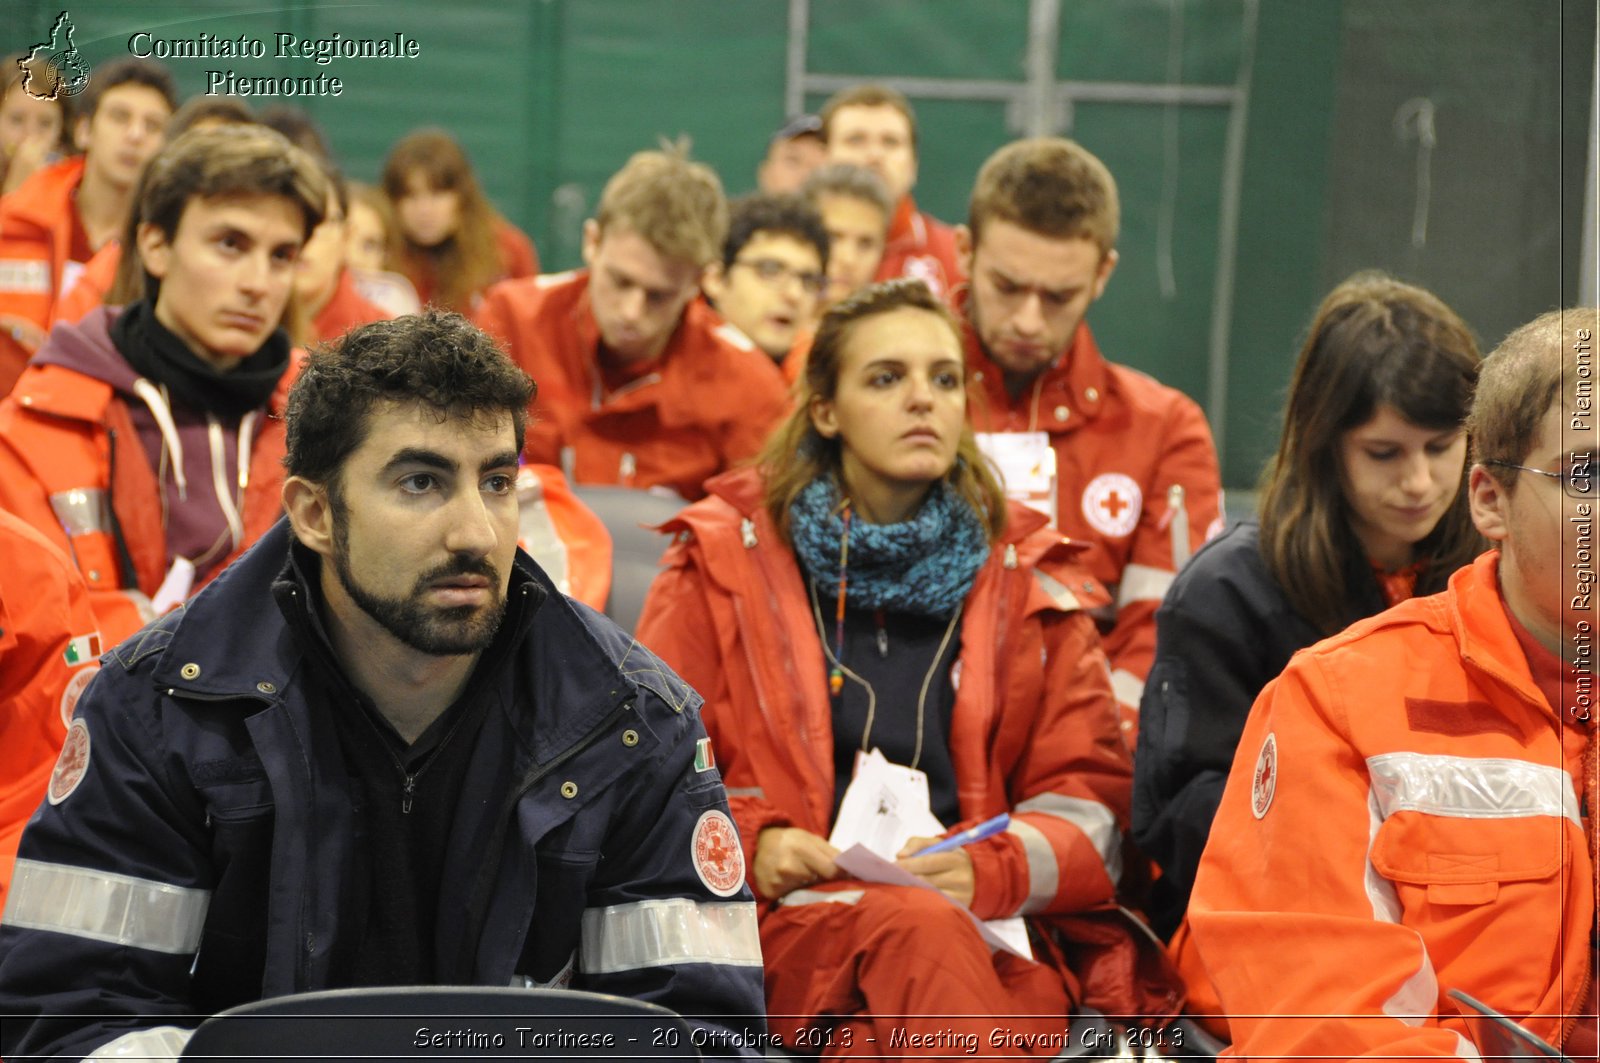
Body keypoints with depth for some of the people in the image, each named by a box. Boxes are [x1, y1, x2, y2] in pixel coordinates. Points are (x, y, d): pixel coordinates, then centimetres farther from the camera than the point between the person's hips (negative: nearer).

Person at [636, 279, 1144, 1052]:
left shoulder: (1029, 581, 18)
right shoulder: (726, 558, 14)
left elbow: (1092, 803, 13)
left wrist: (988, 870, -8)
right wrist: (748, 844, -9)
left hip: (989, 929, 1)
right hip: (788, 914, -1)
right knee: (921, 931, -38)